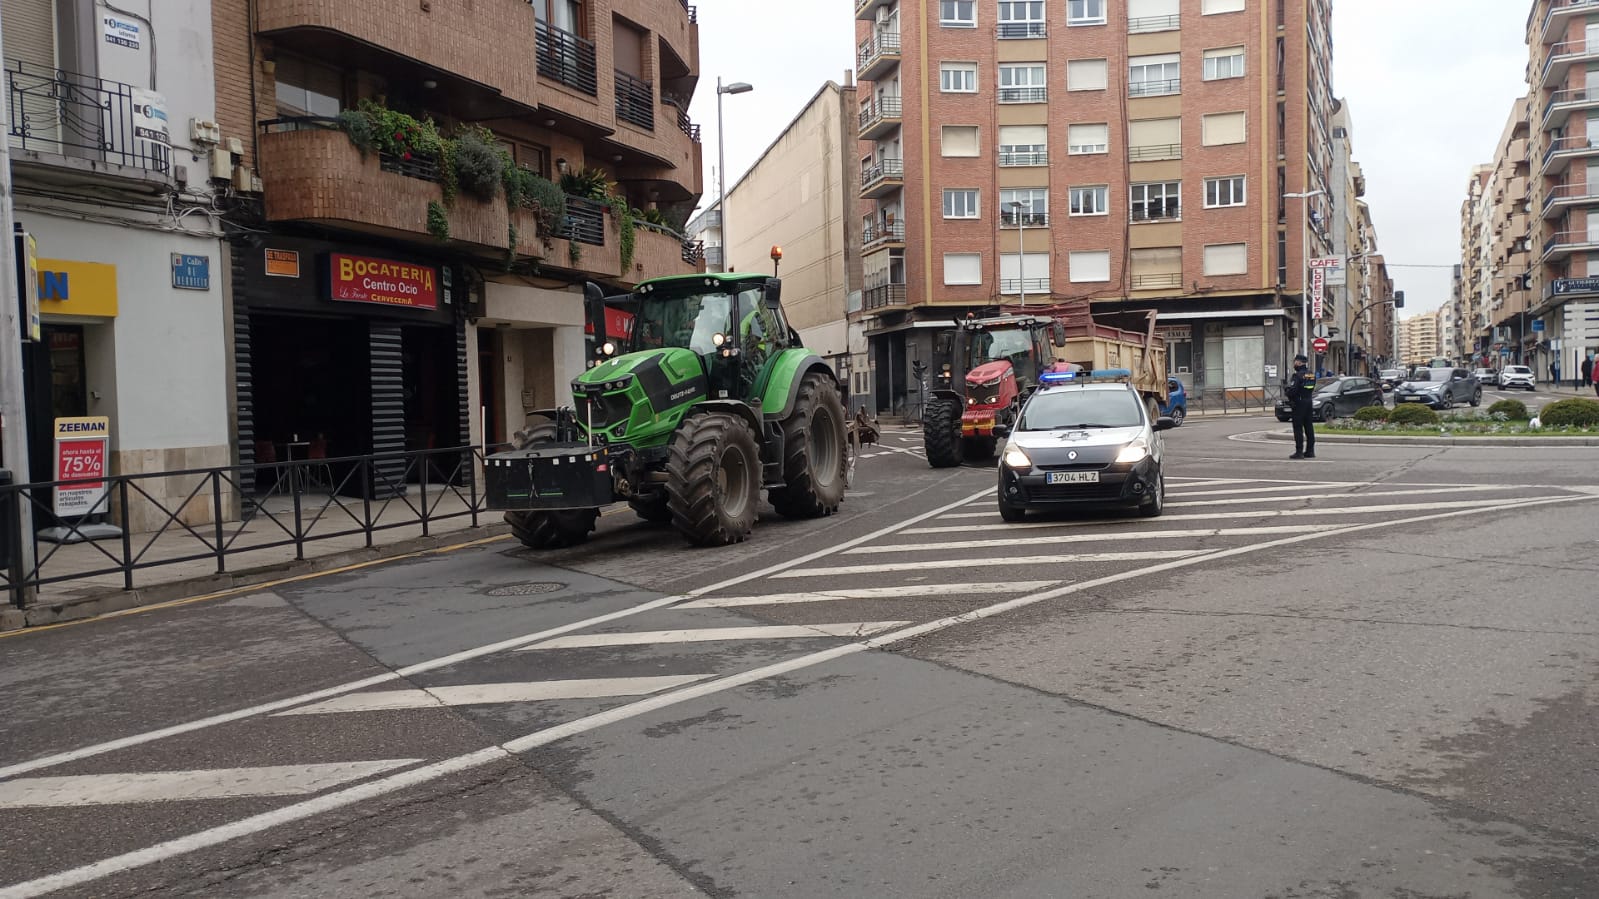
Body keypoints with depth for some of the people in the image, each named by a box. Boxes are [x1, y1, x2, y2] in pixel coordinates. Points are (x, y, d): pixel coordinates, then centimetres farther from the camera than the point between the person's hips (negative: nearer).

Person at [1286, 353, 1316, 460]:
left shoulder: (1297, 375, -17)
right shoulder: (1311, 375, 10)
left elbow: (1292, 390, -21)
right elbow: (1312, 389, 15)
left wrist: (1289, 397, -2)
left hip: (1299, 403, -8)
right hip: (1309, 402, 8)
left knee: (1298, 428, -5)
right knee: (1308, 427, 12)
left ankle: (1299, 451, -7)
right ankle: (1310, 451, 15)